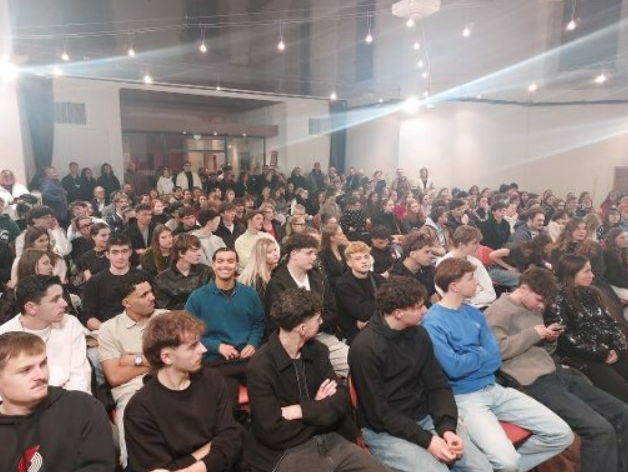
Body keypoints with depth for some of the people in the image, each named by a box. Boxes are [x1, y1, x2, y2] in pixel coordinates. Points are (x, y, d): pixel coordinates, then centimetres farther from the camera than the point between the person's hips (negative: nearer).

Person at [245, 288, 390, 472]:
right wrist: (319, 409, -6)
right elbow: (273, 434, -17)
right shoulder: (260, 368, -17)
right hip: (286, 453, -5)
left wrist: (302, 411, -16)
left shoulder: (317, 350, 2)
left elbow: (341, 400, -1)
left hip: (329, 439, 6)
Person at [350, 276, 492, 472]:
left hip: (427, 418, 6)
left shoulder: (419, 335, 0)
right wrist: (426, 440, -21)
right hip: (385, 431, -5)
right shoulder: (365, 348, -20)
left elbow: (438, 386, 3)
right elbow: (378, 413, -18)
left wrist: (447, 427, -13)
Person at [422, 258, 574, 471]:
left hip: (494, 389, 7)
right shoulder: (432, 322, -14)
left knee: (561, 434, 2)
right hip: (463, 397, -7)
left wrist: (467, 361, -13)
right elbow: (454, 368, -20)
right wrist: (480, 354, -3)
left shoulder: (474, 314, 10)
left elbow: (495, 359, 5)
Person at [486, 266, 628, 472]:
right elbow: (496, 349, -20)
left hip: (557, 373, 9)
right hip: (535, 383, -9)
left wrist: (549, 339, 4)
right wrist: (532, 333, -13)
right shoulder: (498, 311, -8)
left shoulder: (534, 309, 19)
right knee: (600, 430, -20)